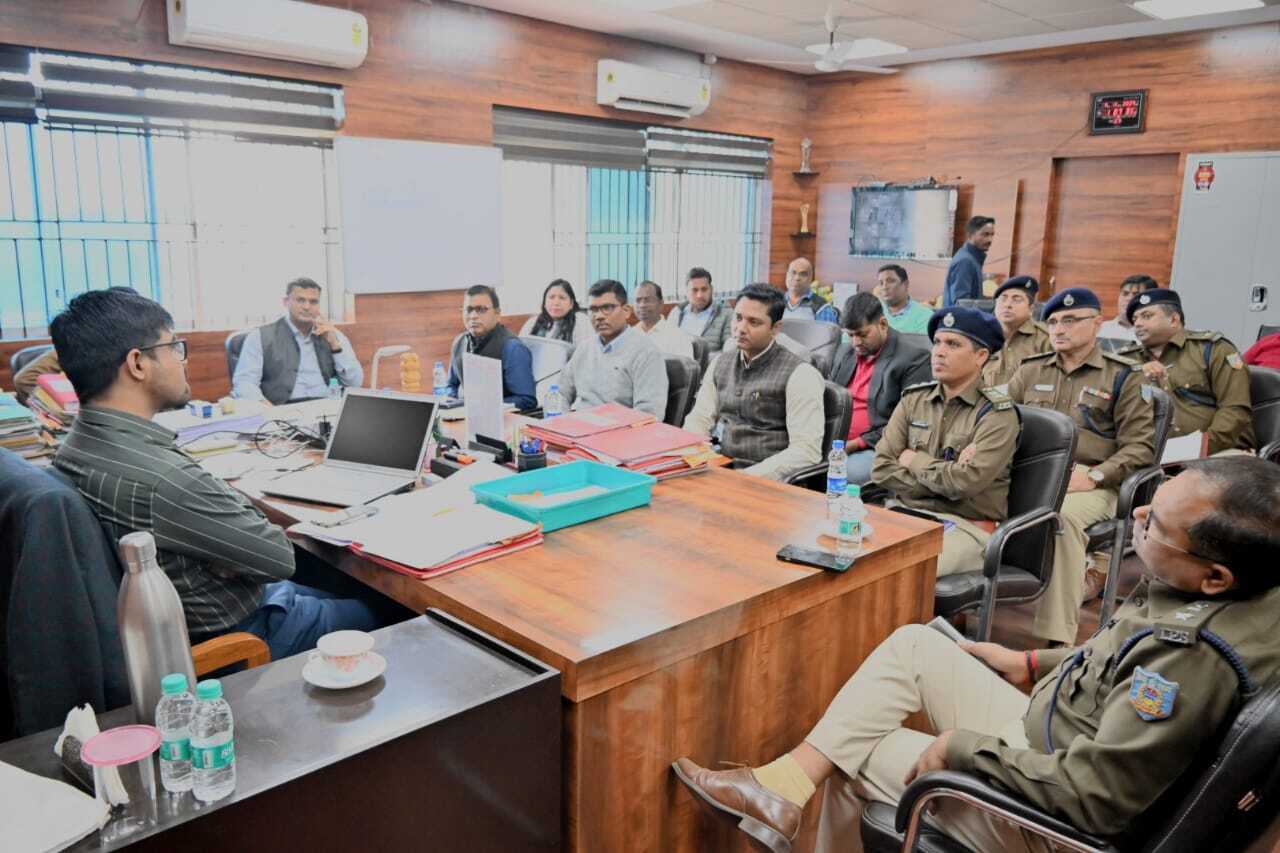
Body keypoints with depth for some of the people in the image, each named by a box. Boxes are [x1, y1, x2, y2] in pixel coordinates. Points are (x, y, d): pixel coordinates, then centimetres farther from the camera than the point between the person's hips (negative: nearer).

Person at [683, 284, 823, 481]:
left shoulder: (799, 374, -8)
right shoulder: (721, 364, 13)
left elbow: (807, 450, -15)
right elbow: (699, 419, 13)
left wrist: (747, 478, -23)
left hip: (762, 478, -6)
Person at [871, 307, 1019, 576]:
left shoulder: (997, 413, -3)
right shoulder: (914, 399, 11)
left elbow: (966, 482, -17)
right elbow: (881, 468, 1)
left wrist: (914, 460, -2)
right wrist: (946, 476, -8)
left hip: (965, 526, -4)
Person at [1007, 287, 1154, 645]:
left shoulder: (1124, 377, 7)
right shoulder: (1030, 370, 18)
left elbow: (1140, 446, 1)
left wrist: (1093, 476, -14)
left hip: (1093, 482, -3)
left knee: (1063, 515, -36)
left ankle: (1057, 638, -30)